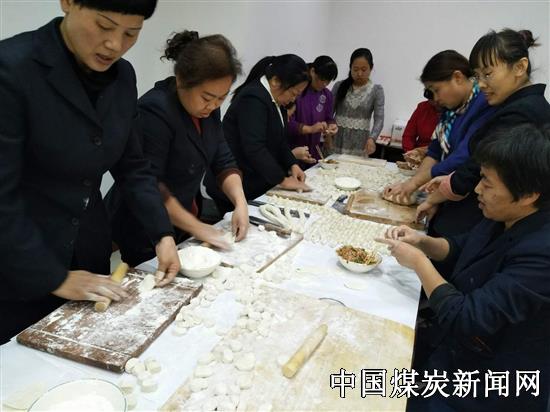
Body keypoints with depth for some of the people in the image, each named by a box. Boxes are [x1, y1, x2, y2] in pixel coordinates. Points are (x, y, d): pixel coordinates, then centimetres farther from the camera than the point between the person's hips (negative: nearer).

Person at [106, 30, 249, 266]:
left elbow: (223, 161, 2)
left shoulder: (207, 108, -1)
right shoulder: (154, 111, -25)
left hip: (178, 225, 7)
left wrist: (240, 202, -13)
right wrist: (195, 226, -21)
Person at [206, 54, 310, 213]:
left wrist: (292, 164, 0)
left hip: (256, 184, 9)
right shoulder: (253, 98, -20)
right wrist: (283, 180, -21)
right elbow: (254, 148, -27)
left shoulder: (273, 99, 9)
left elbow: (279, 139, 15)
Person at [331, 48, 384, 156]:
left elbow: (379, 119, -7)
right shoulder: (339, 86, 4)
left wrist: (372, 138, -25)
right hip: (336, 141, 1)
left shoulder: (376, 90, 0)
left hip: (360, 145, -1)